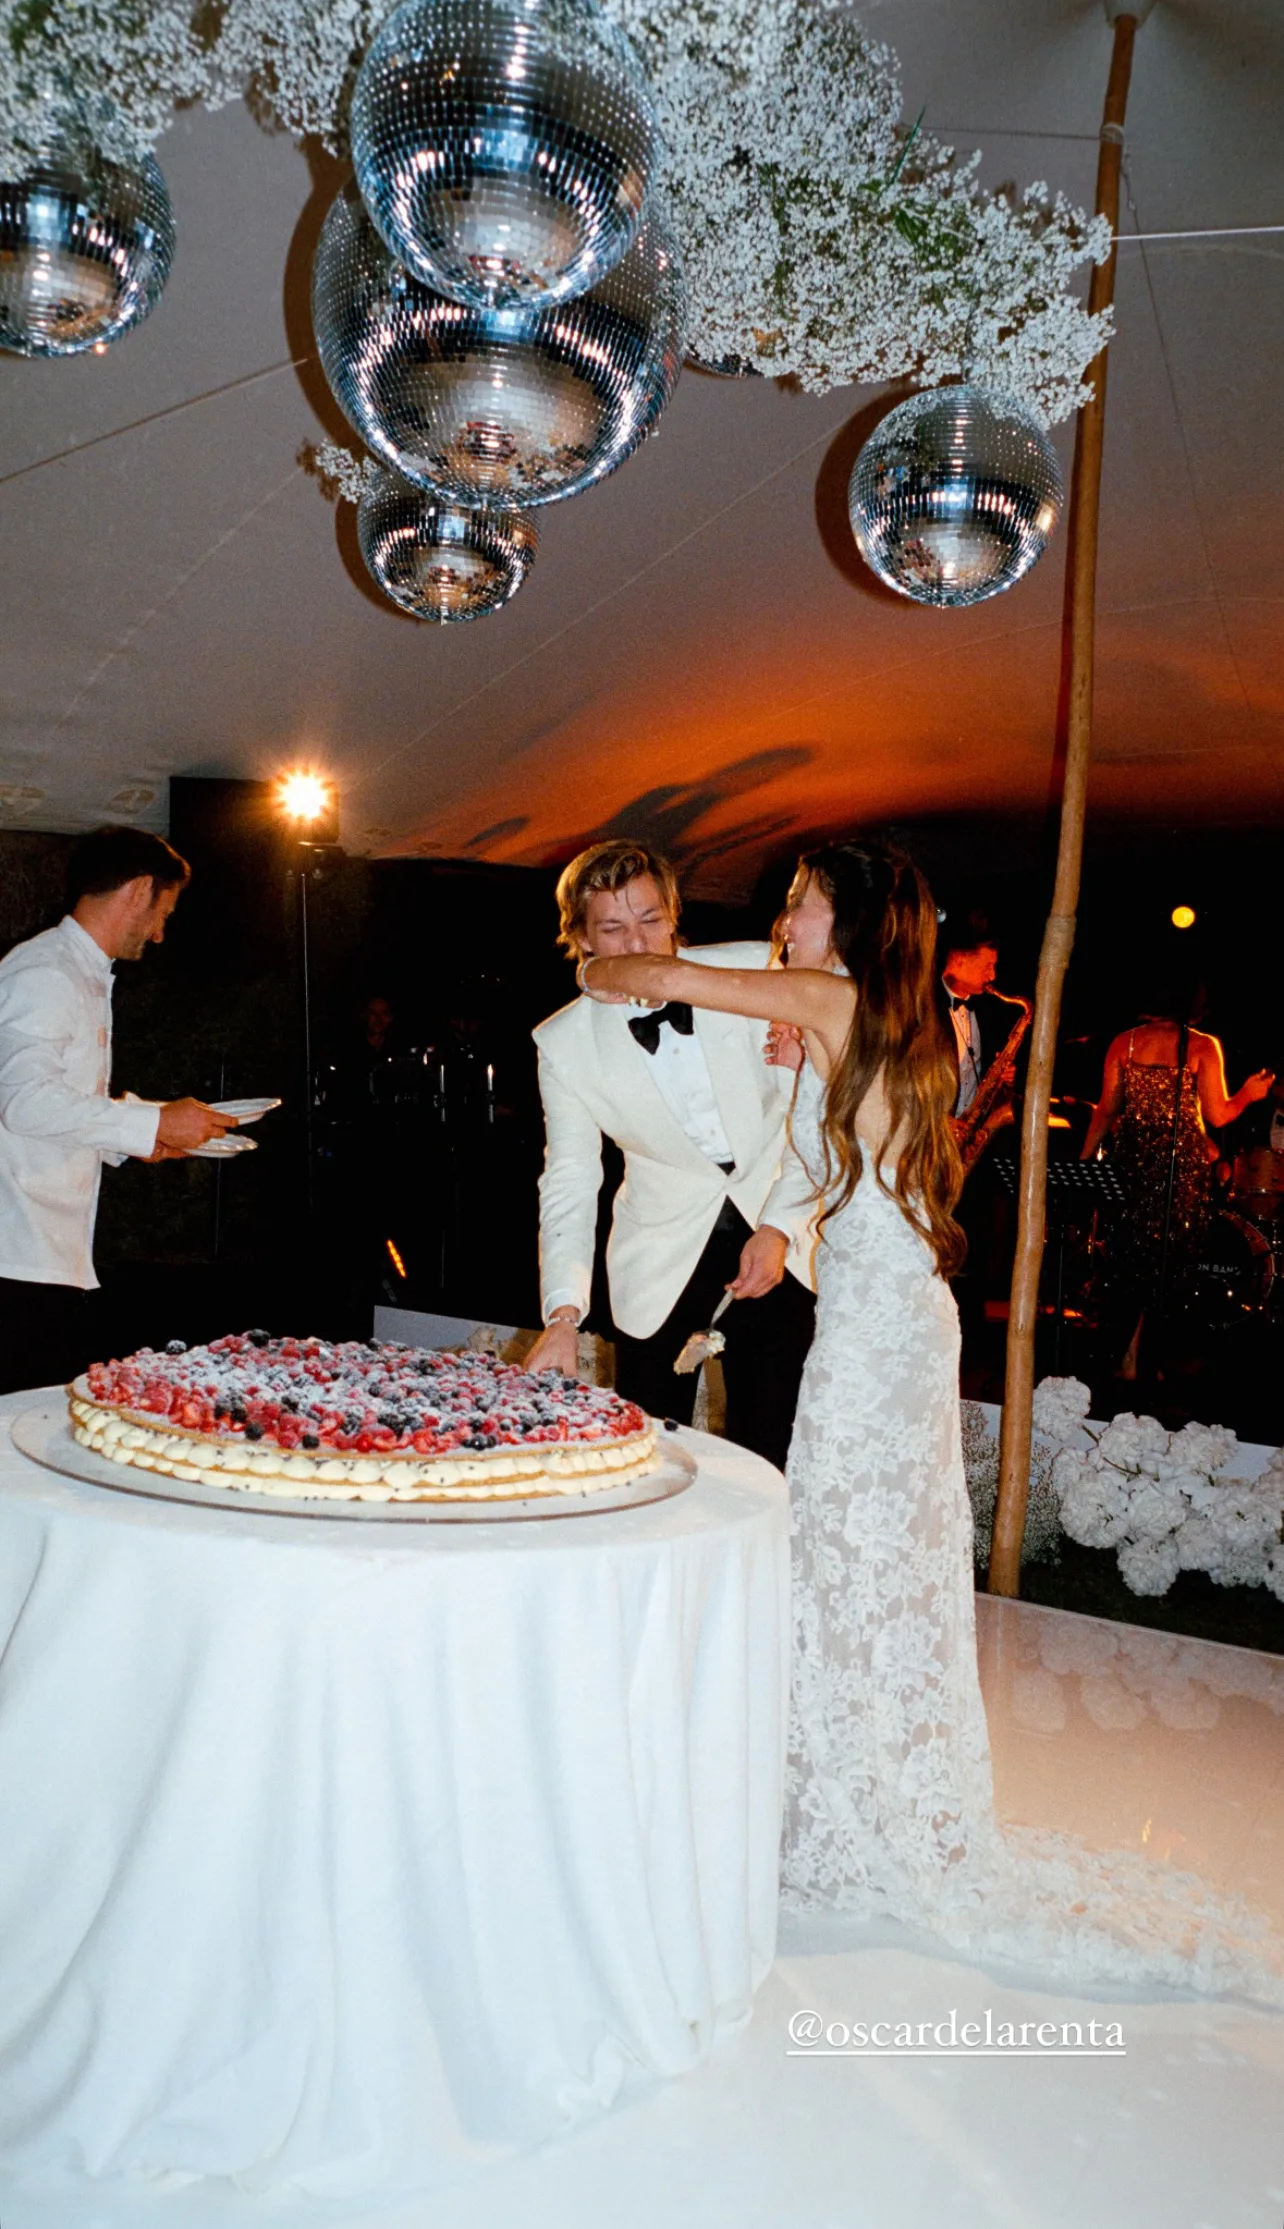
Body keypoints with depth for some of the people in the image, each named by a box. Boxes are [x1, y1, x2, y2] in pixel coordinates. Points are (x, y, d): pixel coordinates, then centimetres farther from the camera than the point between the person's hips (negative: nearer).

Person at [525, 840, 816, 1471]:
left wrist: (781, 1227, -12)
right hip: (662, 1256, 0)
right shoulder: (564, 1043, -9)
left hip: (775, 1237, 0)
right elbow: (569, 1184, -5)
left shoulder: (755, 972, -11)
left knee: (769, 1458, 2)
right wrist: (563, 1315, -18)